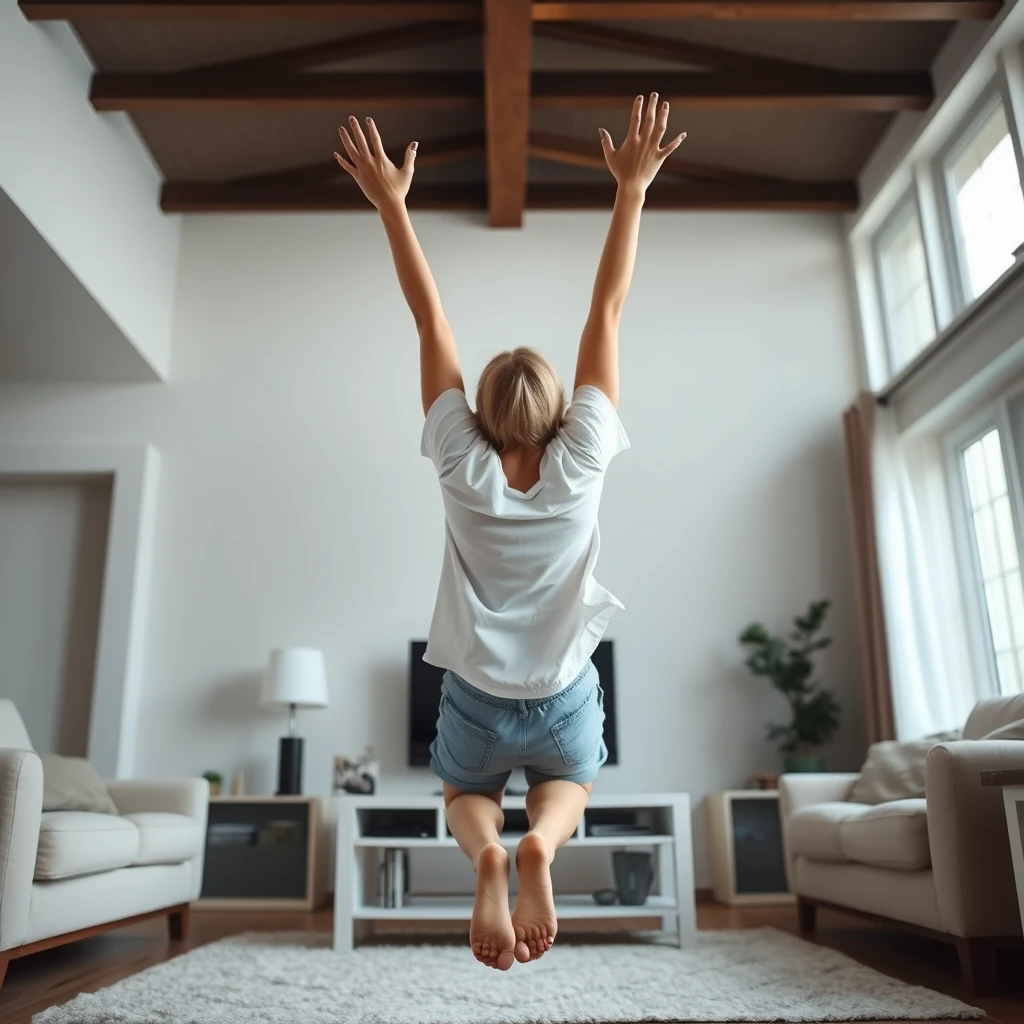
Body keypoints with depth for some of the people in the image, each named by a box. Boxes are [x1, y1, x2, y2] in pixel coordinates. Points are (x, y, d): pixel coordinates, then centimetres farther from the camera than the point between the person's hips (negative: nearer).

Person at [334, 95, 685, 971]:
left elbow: (431, 321, -12)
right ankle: (539, 843, -9)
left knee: (467, 796, 28)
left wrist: (392, 203, -7)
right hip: (565, 698, 0)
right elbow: (608, 312, -13)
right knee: (568, 787, 29)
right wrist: (632, 188, -10)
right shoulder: (580, 466, -14)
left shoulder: (464, 470, -14)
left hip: (477, 699, 0)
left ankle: (488, 851, -9)